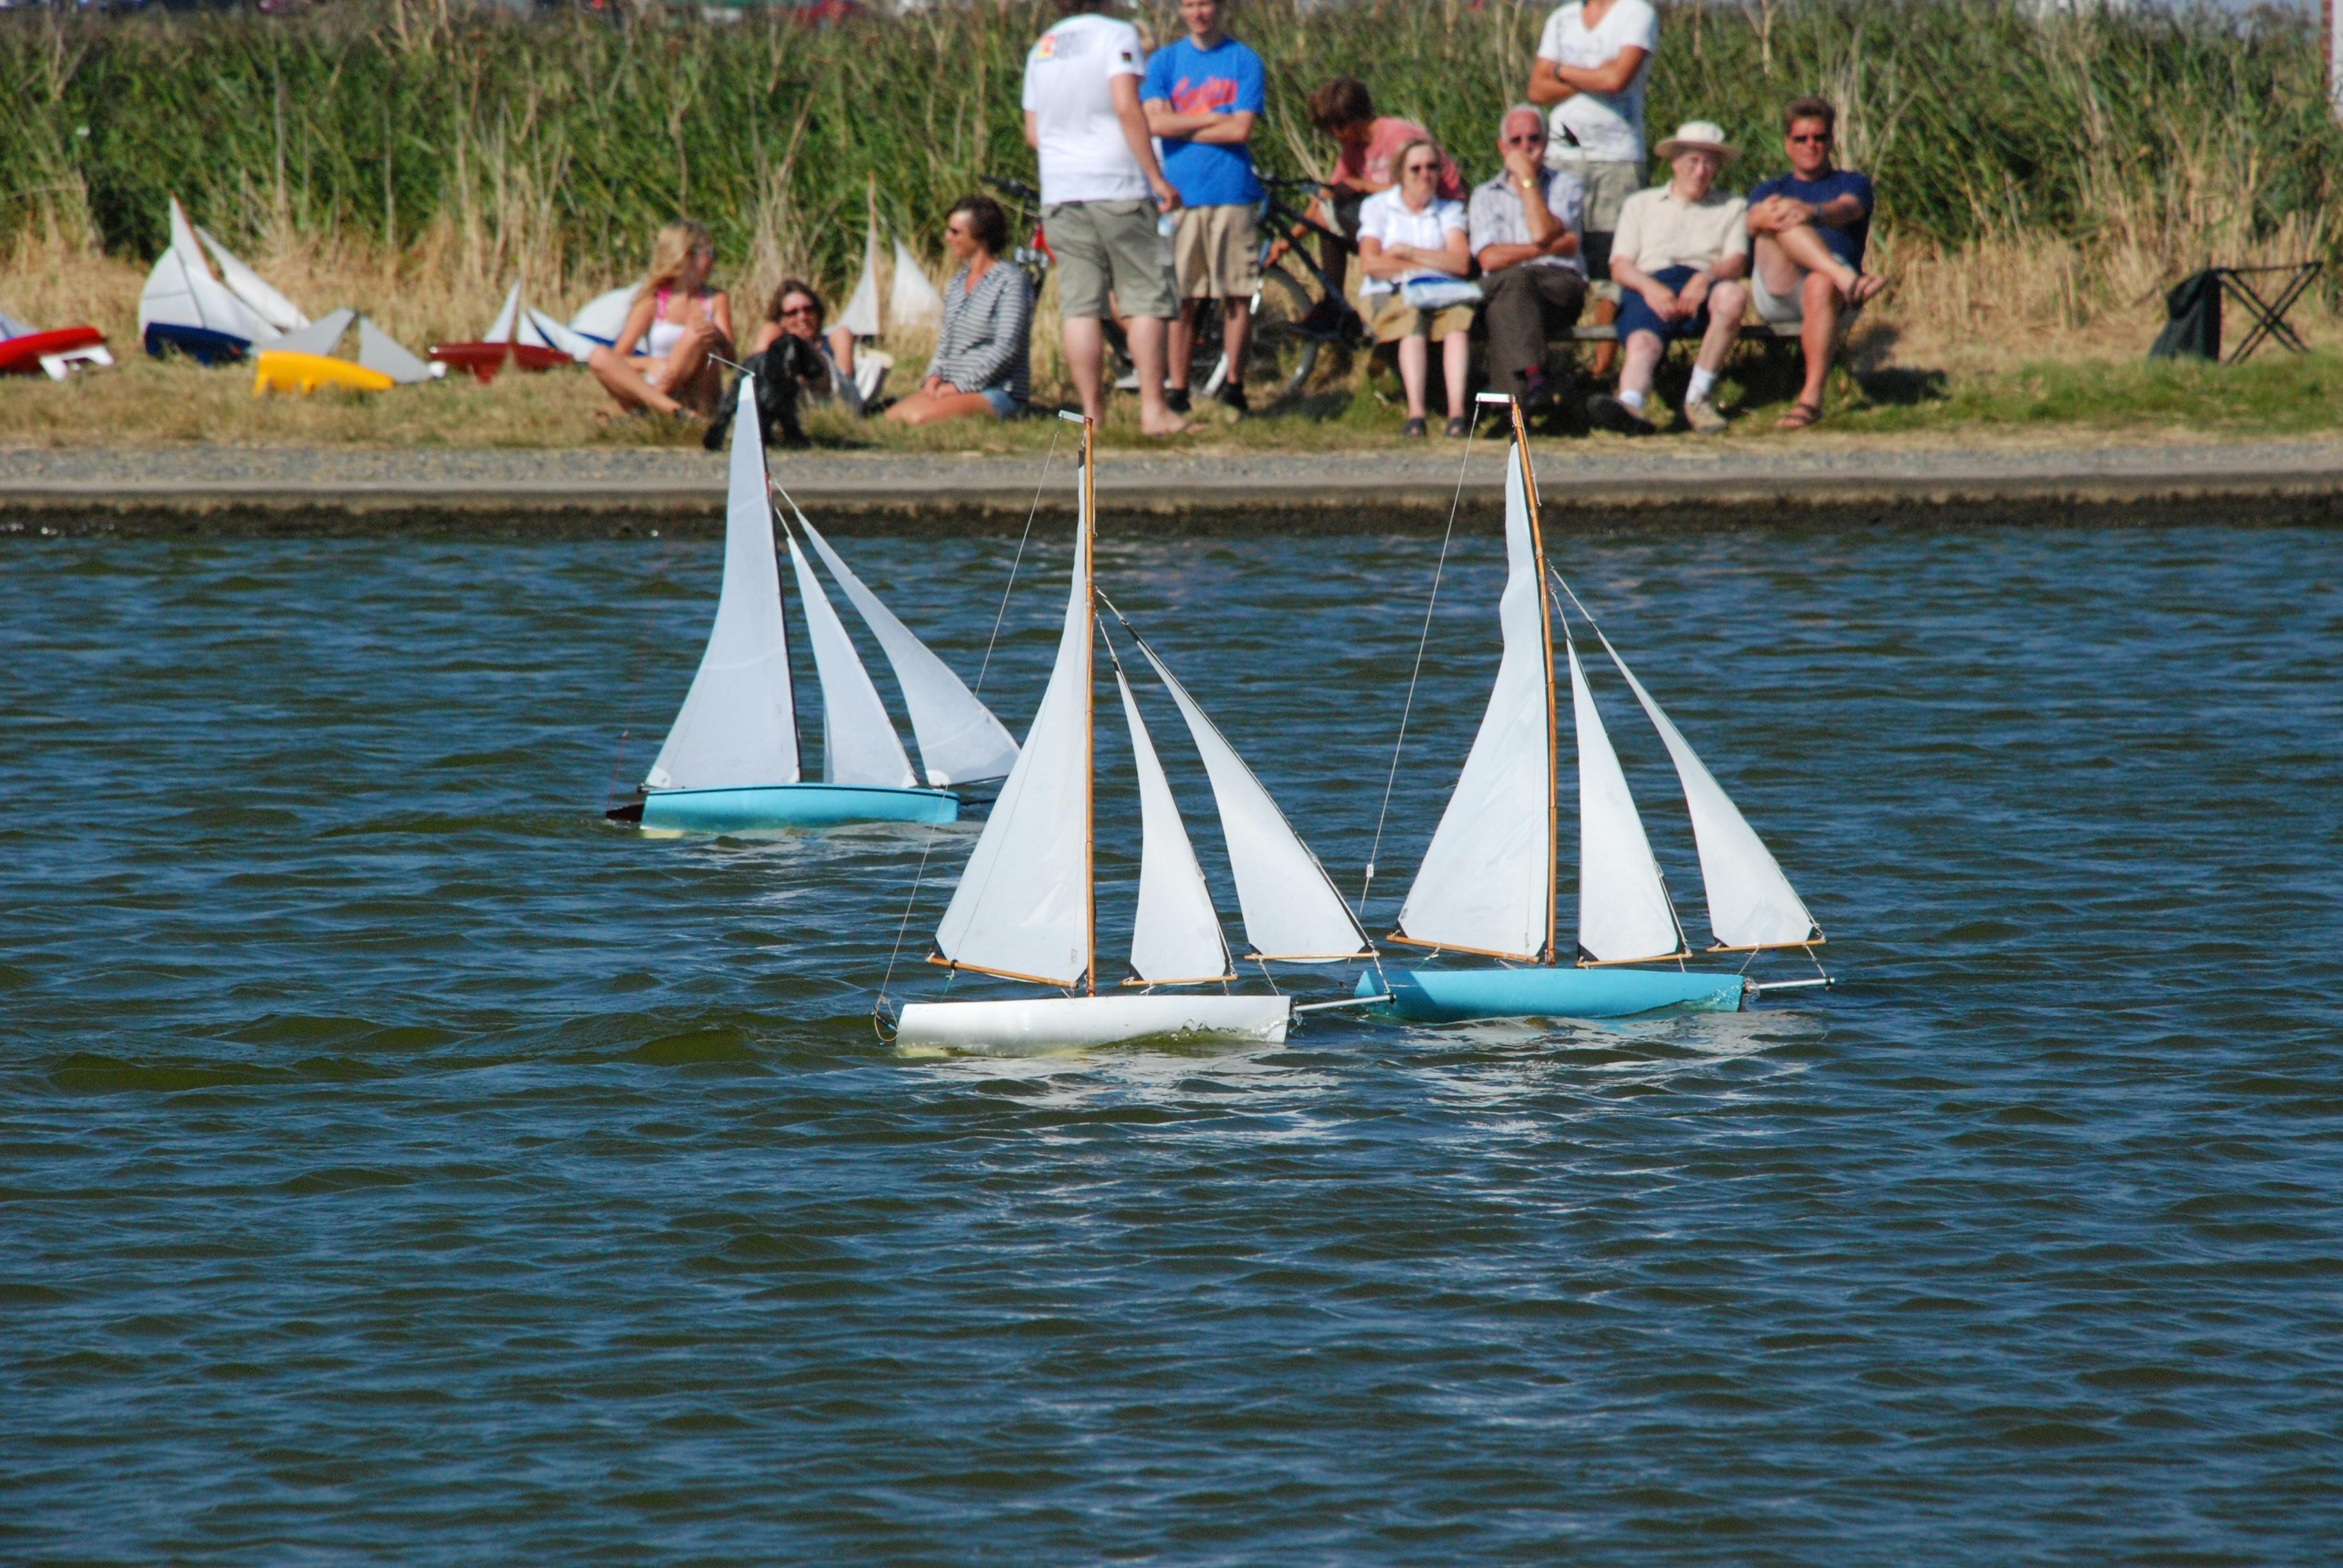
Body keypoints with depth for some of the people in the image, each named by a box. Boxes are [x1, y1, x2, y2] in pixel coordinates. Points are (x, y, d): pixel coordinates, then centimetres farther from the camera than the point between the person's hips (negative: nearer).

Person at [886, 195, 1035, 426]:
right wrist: (934, 376, 0)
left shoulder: (1010, 281, -9)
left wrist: (959, 386, -17)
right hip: (954, 387, 7)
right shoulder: (958, 282, 16)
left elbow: (1006, 348, -16)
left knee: (918, 418, -31)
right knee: (892, 417, -17)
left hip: (1000, 392, -7)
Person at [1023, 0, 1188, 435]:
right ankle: (1153, 408, -5)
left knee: (1081, 309, 3)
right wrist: (1158, 178, -14)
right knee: (1145, 301, 0)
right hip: (1117, 187, -5)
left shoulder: (1042, 48, 14)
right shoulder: (1116, 35, -4)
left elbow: (1033, 133, 16)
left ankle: (1092, 414, 1)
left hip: (1060, 190, 5)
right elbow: (1127, 108, -16)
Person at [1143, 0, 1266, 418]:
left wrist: (1181, 126, -2)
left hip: (1232, 192, -1)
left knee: (1238, 296, 0)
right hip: (1178, 192, 1)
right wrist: (1215, 119, -5)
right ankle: (1177, 391, 2)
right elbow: (1155, 122, -2)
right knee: (1182, 300, -2)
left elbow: (1241, 130, -5)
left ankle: (1234, 384, 8)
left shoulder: (1245, 62, 6)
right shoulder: (1164, 62, 10)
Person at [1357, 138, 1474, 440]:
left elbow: (1461, 263, -1)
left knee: (1460, 314, -34)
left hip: (1440, 294, 2)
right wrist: (1427, 266, -4)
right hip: (1389, 296, -2)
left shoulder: (1450, 211, 16)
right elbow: (1371, 262, -5)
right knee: (1411, 316, -38)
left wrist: (1407, 252, -6)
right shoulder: (1378, 207, 11)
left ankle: (1457, 411, -46)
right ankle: (1415, 413, -48)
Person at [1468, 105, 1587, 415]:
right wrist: (1555, 247, -1)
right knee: (1517, 279, -38)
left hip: (1561, 286, -1)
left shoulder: (1567, 186, 16)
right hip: (1502, 287, 1)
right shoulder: (1485, 195, 19)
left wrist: (1528, 179, 2)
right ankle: (1533, 377, -55)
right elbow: (1490, 258, 1)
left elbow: (1543, 233, -5)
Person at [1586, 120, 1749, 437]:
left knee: (1732, 295, -37)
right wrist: (1649, 287, -8)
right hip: (1650, 289, 0)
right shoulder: (1641, 205, 29)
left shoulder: (1733, 209, 28)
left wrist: (1706, 278, -15)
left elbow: (1737, 262, 9)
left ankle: (1698, 397, -30)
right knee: (1642, 342, -34)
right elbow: (1620, 265, 15)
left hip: (1703, 290, 0)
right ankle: (1630, 405, -67)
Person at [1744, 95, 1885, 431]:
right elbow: (1753, 221, 3)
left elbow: (1846, 210, -5)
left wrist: (1814, 213, -30)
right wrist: (1767, 215, -24)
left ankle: (1812, 399, -47)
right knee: (1781, 215, -25)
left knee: (1821, 285, -40)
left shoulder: (1852, 184, 21)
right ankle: (1847, 279, -47)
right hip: (1775, 295, 1)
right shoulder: (1772, 190, 28)